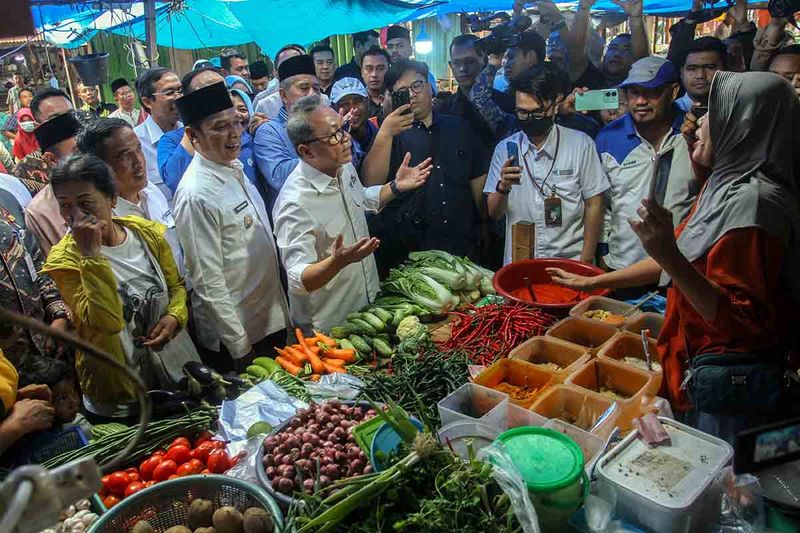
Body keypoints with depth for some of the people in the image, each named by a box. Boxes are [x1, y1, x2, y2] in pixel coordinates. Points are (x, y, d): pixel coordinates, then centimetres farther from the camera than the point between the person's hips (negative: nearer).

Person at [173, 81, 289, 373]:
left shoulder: (234, 168, 3)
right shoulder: (197, 195, -23)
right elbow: (209, 282, -22)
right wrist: (240, 346, -17)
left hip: (272, 318, 8)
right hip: (236, 340, -8)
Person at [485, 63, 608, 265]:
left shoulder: (581, 144, -6)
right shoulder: (505, 148, 0)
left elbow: (593, 205, -1)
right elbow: (494, 213, 1)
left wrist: (585, 263, -5)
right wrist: (503, 187, -18)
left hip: (569, 260, -1)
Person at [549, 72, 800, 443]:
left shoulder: (752, 201, -23)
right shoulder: (725, 184, 7)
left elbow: (740, 322, -27)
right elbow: (685, 258, 17)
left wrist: (670, 256, -38)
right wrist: (592, 282, 16)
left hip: (728, 389, -9)